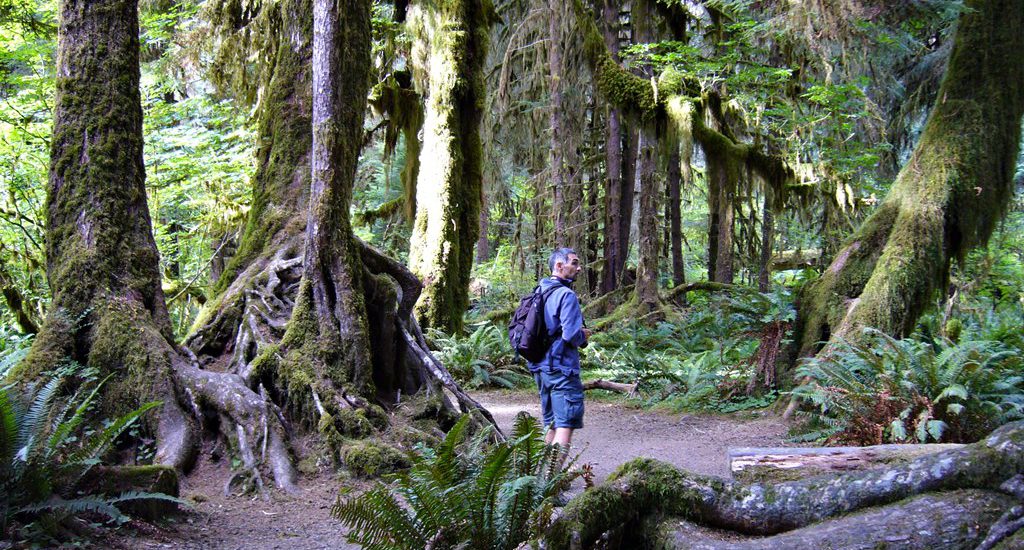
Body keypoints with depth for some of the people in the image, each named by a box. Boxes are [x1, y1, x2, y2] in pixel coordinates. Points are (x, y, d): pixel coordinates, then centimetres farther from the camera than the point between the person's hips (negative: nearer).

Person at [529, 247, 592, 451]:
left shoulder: (539, 292, 12)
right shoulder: (567, 295, -15)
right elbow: (571, 335, -24)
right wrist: (583, 337, -1)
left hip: (540, 367, 9)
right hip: (562, 368, -9)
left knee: (552, 425, 19)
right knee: (566, 426, -8)